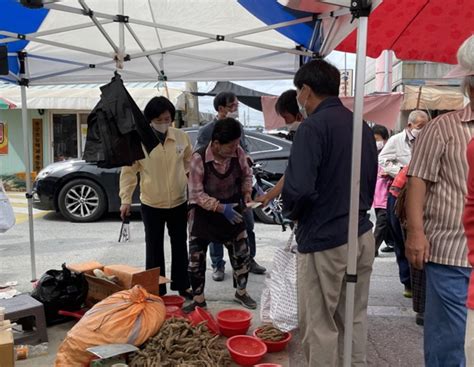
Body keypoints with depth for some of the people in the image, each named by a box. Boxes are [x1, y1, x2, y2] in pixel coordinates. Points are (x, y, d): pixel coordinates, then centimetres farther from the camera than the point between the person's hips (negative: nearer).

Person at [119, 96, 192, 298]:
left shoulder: (182, 137, -5)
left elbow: (191, 164, 7)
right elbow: (129, 171, -6)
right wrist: (125, 199, -9)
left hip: (179, 202, 2)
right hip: (151, 204, -2)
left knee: (180, 245, 15)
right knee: (154, 248, 10)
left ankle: (182, 284, 31)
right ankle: (156, 290, 24)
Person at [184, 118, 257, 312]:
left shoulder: (238, 153, -13)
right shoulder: (199, 158, -24)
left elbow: (246, 175, 6)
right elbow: (196, 194, -21)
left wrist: (247, 192, -12)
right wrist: (220, 207, -29)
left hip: (232, 212, 3)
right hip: (204, 214, -3)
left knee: (242, 253, 10)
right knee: (196, 258, 2)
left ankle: (241, 293, 34)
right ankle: (199, 299, 23)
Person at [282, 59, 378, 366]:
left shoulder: (313, 127, -15)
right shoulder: (363, 127, 9)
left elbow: (299, 187, -24)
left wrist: (292, 212, -5)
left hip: (325, 240, -8)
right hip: (363, 235, 8)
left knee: (319, 324, 5)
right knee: (355, 318, 19)